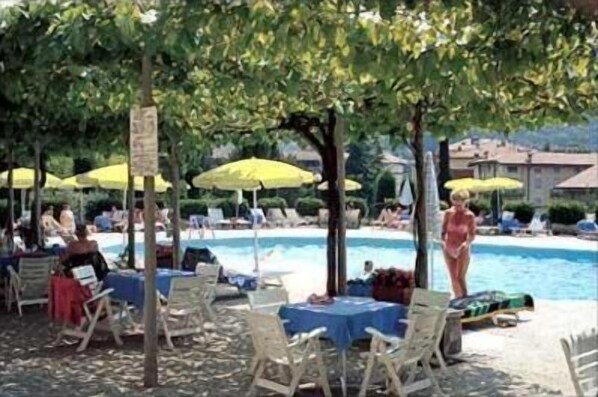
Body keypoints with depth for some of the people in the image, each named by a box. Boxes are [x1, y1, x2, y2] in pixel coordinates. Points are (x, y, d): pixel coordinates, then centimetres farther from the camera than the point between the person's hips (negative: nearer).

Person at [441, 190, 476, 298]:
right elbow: (443, 230, 2)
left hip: (462, 250, -3)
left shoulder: (469, 216, -10)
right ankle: (458, 299, 19)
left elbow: (472, 234, -5)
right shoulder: (448, 213, -4)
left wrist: (467, 243, -24)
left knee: (460, 277, -7)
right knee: (453, 277, 8)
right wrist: (443, 241, -16)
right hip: (449, 249, 3)